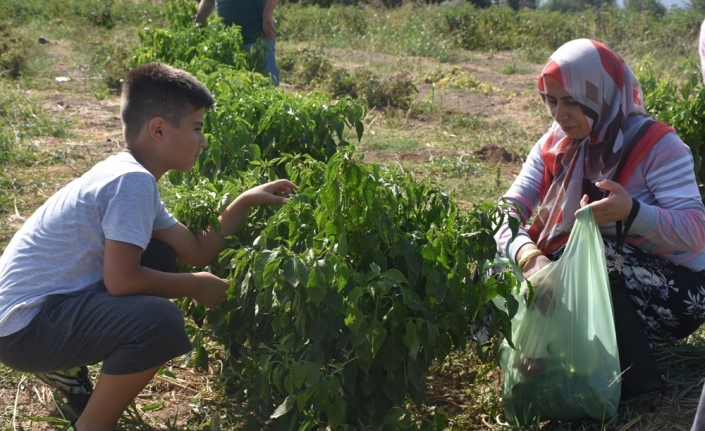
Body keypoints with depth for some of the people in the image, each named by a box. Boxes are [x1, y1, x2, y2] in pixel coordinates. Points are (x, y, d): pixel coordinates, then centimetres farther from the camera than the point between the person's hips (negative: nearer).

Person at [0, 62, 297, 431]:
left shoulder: (129, 175, 11)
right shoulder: (132, 181, -20)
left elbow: (197, 252, 12)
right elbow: (121, 280, -25)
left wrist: (247, 201, 9)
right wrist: (197, 286, -12)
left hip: (51, 303, 10)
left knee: (161, 258, 18)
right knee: (161, 321, -29)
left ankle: (65, 367, 21)